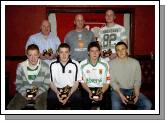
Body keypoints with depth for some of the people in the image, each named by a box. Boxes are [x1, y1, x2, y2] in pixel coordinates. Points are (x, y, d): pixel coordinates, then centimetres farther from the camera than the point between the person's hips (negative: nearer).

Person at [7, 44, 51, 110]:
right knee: (11, 107, -20)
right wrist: (24, 93, -14)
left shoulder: (45, 67, -8)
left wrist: (38, 93, -17)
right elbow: (18, 84, 4)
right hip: (24, 92, 2)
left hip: (40, 92, -2)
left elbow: (46, 84, -1)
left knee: (41, 108, -31)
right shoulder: (21, 66, -3)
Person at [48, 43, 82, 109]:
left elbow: (76, 82, -1)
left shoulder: (75, 64, -4)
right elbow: (51, 82, 2)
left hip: (71, 89, 0)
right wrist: (57, 92, -18)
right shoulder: (53, 65, -1)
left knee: (77, 98, -31)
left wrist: (69, 94, -18)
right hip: (57, 89, 1)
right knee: (50, 98, -29)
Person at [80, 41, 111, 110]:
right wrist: (89, 92, -15)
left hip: (102, 89, 0)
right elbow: (83, 82, 3)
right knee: (86, 103, -26)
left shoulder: (105, 64, -2)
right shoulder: (83, 64, -2)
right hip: (88, 89, 0)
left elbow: (107, 82, 0)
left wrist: (101, 93, -17)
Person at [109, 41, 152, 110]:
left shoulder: (135, 62, 2)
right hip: (118, 90, -2)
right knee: (116, 105, -33)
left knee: (147, 104, -20)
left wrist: (136, 95, -13)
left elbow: (137, 81, 3)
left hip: (132, 90, 3)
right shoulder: (111, 64, -3)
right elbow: (112, 82, -6)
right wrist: (121, 95, -19)